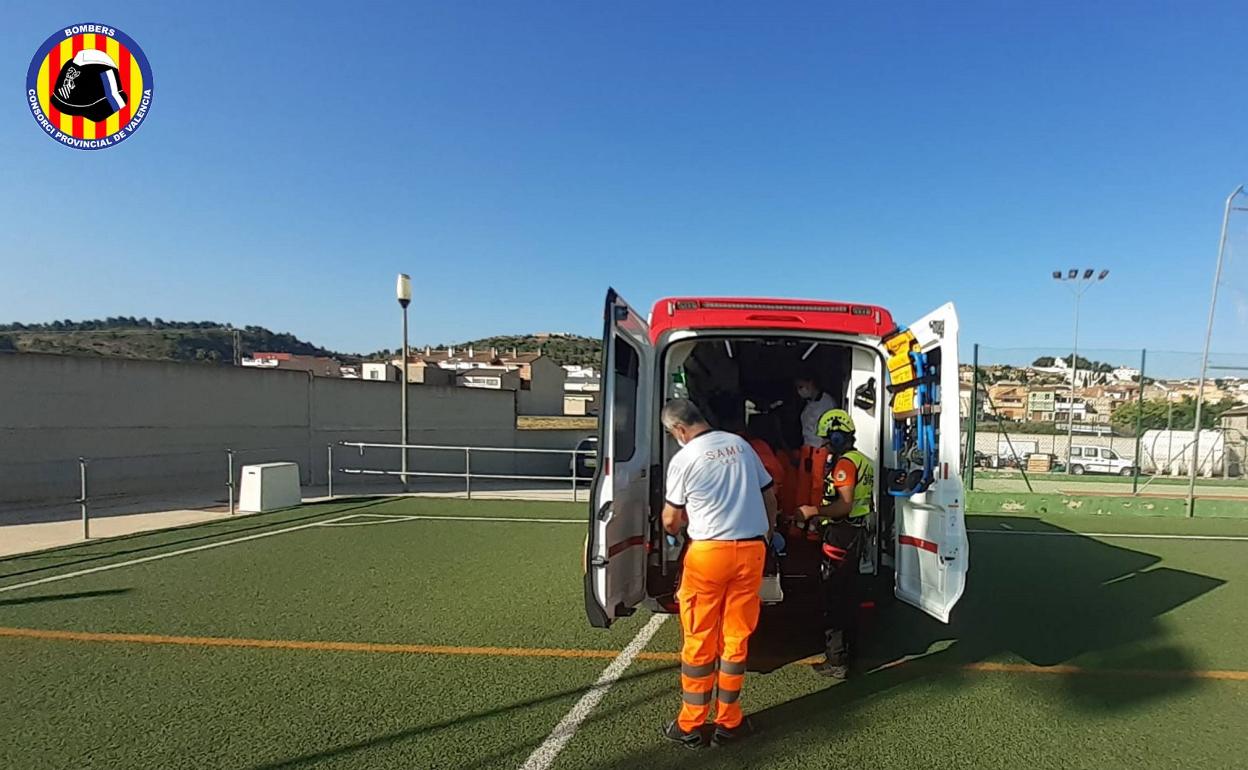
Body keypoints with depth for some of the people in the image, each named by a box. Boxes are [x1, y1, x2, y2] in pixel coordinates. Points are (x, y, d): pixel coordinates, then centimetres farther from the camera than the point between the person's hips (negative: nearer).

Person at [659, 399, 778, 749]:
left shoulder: (683, 459, -7)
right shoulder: (740, 444, 6)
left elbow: (671, 520, 2)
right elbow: (769, 497, 13)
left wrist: (673, 527, 25)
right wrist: (769, 532, 28)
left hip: (708, 552, -4)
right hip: (751, 549, 4)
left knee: (699, 639, 8)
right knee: (737, 637, 13)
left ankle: (691, 725, 18)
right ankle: (728, 721, 23)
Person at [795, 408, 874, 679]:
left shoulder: (844, 463, -17)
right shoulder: (863, 461, 14)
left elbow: (845, 505, -24)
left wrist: (814, 511, -19)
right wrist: (821, 514, 18)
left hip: (840, 534, -10)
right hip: (856, 531, 10)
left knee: (834, 598, -5)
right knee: (848, 593, 19)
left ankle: (836, 661, 0)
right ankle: (847, 649, 31)